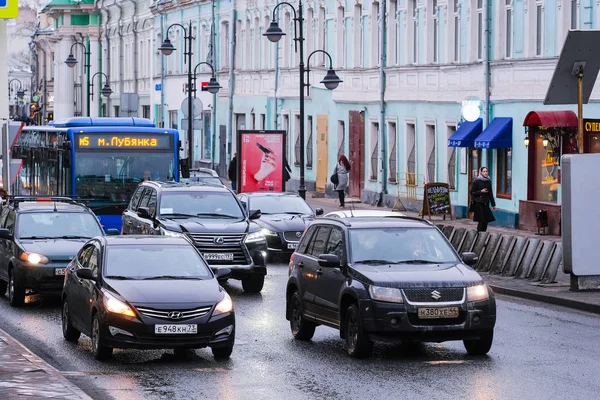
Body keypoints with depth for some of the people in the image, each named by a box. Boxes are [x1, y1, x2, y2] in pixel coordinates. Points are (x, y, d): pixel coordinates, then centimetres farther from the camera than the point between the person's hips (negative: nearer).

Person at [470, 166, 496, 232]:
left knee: (486, 221, 2)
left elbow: (490, 193, 16)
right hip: (478, 203, -5)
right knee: (481, 220, -9)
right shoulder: (477, 181, -5)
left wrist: (493, 204, 15)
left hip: (486, 203, 5)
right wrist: (481, 191, -16)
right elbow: (472, 192, -3)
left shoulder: (488, 182, 10)